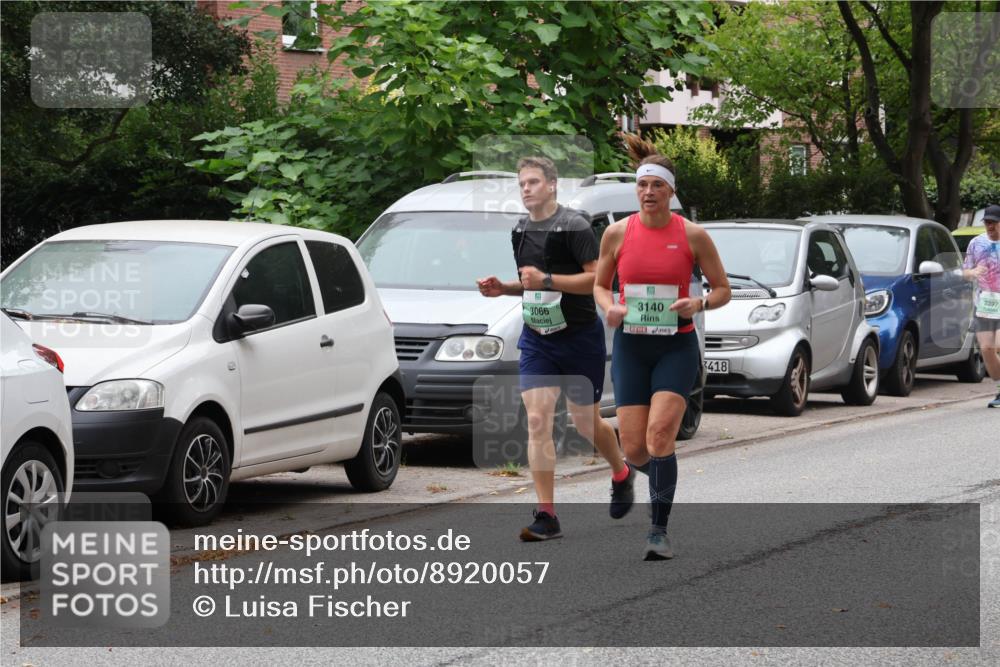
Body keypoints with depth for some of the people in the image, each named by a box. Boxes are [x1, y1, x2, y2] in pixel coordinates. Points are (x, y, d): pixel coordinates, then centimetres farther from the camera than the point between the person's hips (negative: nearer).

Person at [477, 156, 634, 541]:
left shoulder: (573, 225, -12)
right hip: (536, 339, 5)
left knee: (586, 422, 8)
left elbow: (597, 278, -19)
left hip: (580, 338, -5)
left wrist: (546, 279, -26)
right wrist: (503, 288, 4)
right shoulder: (521, 231, 11)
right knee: (537, 420, -8)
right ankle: (546, 516, -9)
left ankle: (621, 474, 40)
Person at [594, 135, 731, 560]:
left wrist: (699, 304, -16)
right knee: (634, 451, -2)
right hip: (631, 346, 2)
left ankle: (659, 530, -11)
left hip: (676, 347, -2)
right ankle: (658, 472, 36)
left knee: (659, 434, -20)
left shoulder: (692, 235, -3)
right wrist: (609, 307, -10)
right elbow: (600, 285, 12)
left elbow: (722, 289, 5)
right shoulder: (617, 233, 1)